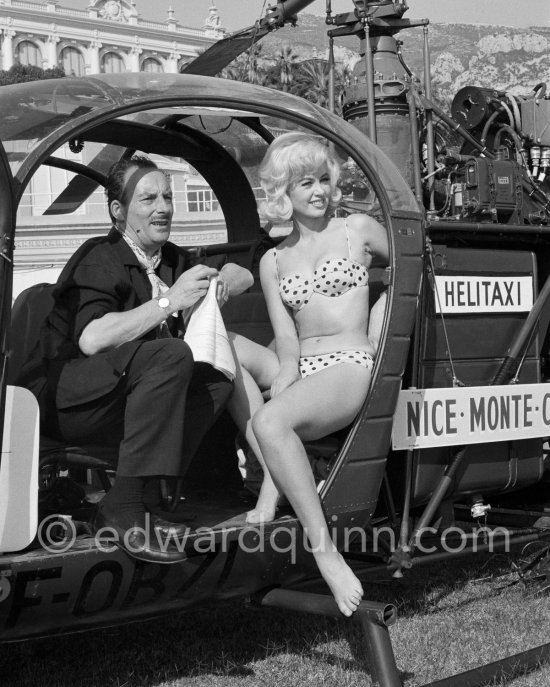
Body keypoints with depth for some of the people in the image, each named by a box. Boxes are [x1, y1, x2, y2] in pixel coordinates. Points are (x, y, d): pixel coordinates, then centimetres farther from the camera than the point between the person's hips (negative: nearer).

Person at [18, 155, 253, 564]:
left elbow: (244, 275, 20)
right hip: (65, 400, -8)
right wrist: (169, 302, -28)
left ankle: (141, 500, -15)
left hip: (125, 401, 8)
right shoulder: (101, 260, -13)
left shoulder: (172, 259, 9)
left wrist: (230, 278, -5)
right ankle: (124, 513, -27)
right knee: (170, 355, -30)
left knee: (219, 374, -11)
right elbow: (91, 339, -30)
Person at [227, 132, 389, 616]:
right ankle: (273, 478, -24)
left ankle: (325, 551, -31)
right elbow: (286, 345, 2)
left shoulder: (358, 230, 5)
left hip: (350, 369, -5)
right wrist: (278, 391, -16)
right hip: (301, 369, 6)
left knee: (270, 421, -34)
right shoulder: (273, 262, 12)